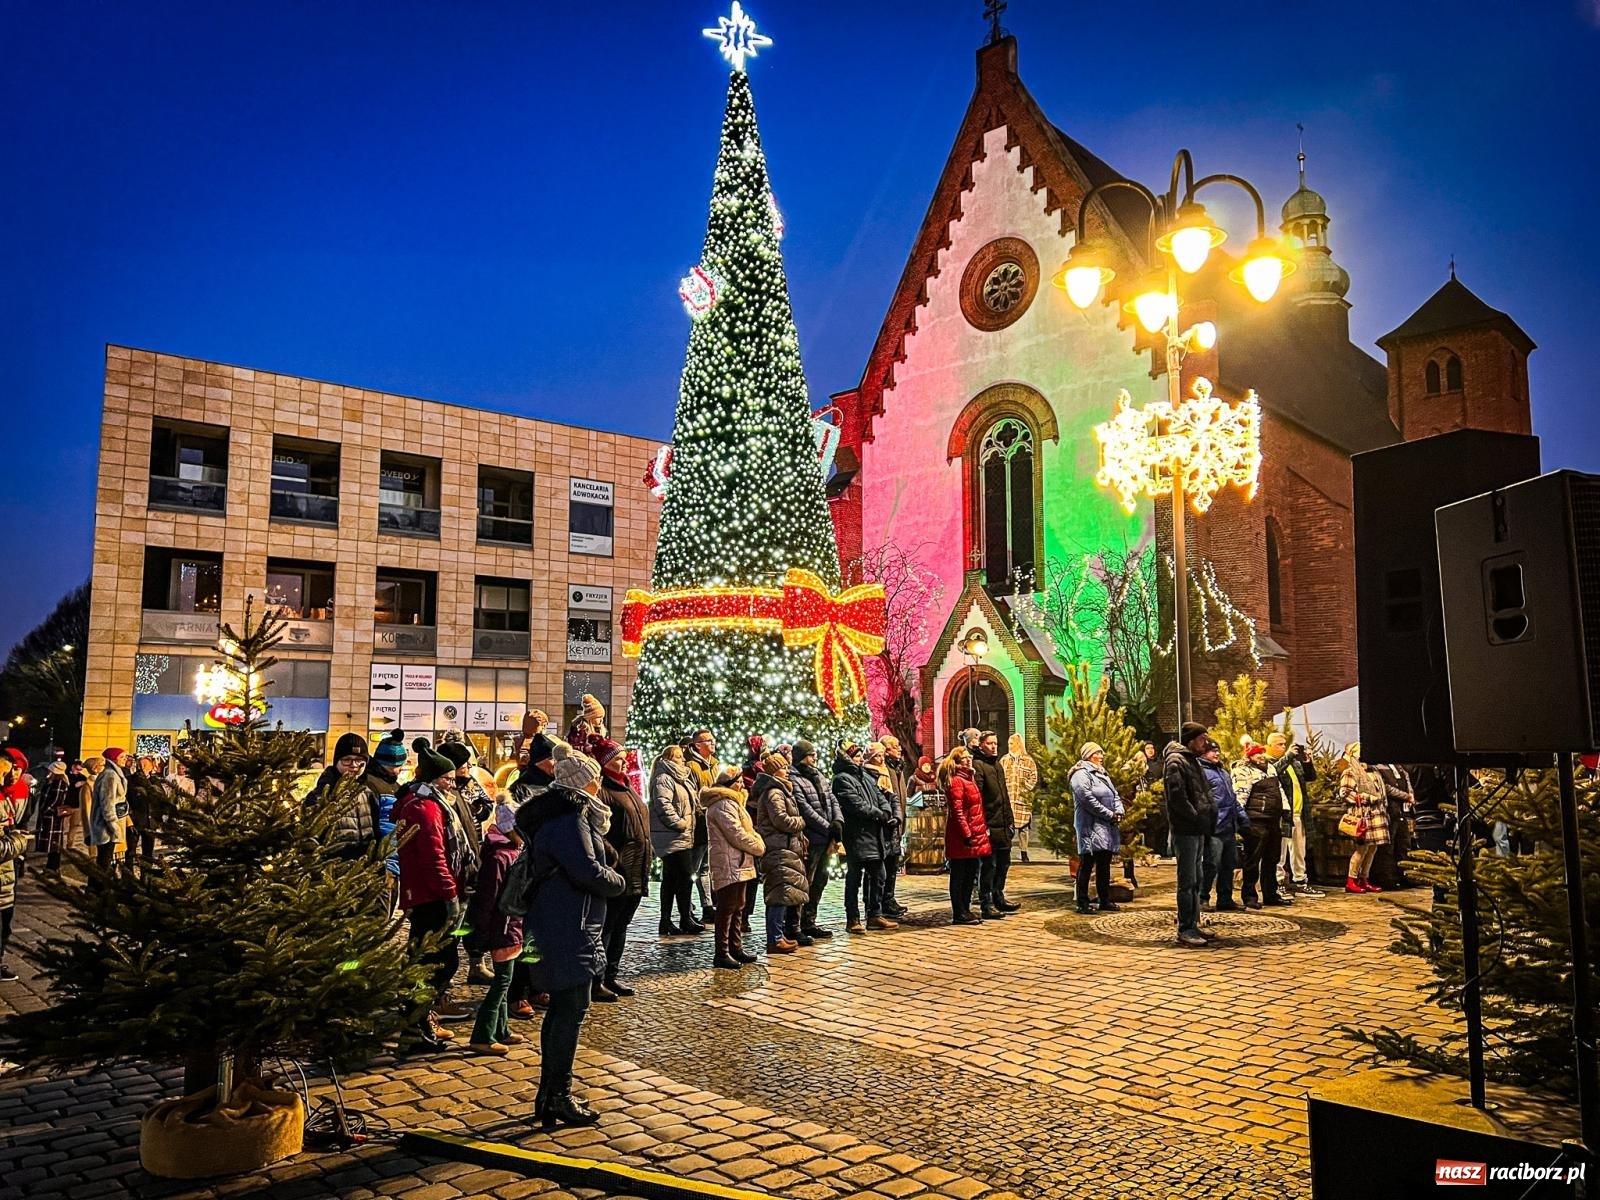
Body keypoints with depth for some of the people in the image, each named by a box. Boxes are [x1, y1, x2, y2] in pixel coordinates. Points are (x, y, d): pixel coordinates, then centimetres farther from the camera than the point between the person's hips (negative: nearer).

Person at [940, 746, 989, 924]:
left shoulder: (970, 778, 16)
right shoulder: (956, 781, -13)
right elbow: (957, 812, -18)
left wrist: (983, 829, 15)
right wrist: (967, 834, -20)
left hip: (975, 834, 9)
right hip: (961, 837, -9)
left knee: (970, 875, 14)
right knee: (959, 875, -1)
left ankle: (966, 910, 22)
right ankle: (959, 914, 4)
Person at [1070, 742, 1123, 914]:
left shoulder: (1102, 774, 21)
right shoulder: (1081, 774, -9)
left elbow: (1115, 795, 19)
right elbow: (1088, 800, -18)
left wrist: (1119, 811, -1)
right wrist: (1110, 815, -15)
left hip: (1107, 828, 9)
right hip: (1091, 827, -9)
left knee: (1104, 865, 13)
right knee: (1086, 865, -5)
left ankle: (1105, 900, 21)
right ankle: (1082, 903, -1)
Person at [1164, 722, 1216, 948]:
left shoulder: (1192, 760, 20)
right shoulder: (1175, 760, -12)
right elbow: (1177, 796, -21)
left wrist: (1209, 815, 8)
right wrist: (1197, 818, -17)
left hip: (1197, 829, 10)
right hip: (1185, 829, -10)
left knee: (1195, 880, 14)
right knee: (1187, 881, -7)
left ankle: (1193, 926, 21)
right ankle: (1185, 930, -3)